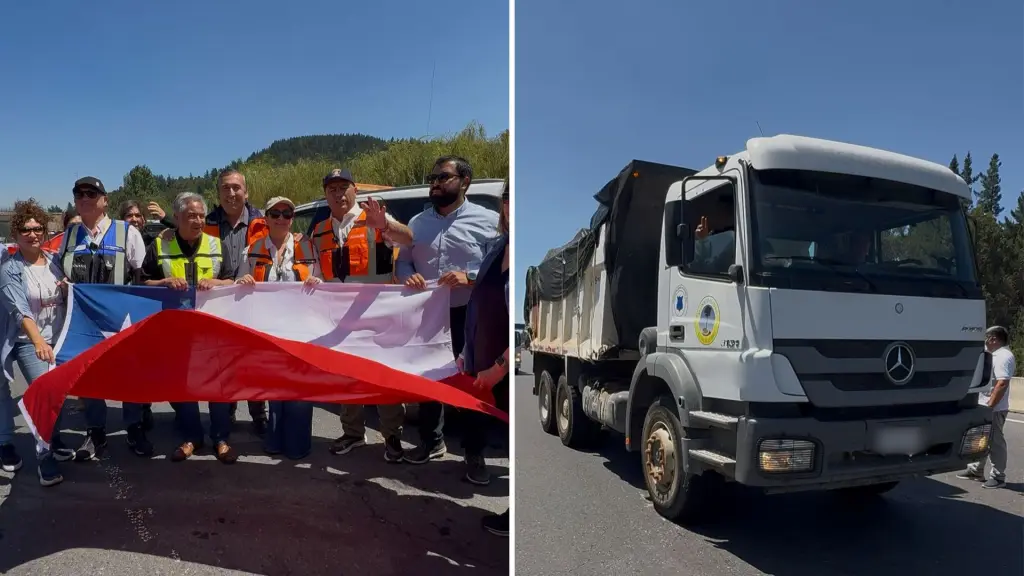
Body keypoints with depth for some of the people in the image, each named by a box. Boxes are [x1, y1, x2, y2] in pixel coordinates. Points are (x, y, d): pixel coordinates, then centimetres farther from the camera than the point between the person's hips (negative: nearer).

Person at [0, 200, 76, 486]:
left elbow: (67, 300, 16)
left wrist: (69, 288, -9)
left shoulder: (55, 261, 3)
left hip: (59, 336, 4)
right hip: (29, 341, -4)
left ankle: (53, 439, 30)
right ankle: (44, 456, -4)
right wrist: (38, 341, -37)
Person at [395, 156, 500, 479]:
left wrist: (470, 278, -22)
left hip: (471, 315, -4)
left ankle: (474, 452, 19)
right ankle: (431, 442, 34)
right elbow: (402, 261, 15)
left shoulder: (487, 221, -4)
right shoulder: (417, 222, 11)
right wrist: (408, 276, -8)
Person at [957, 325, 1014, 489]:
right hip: (985, 406, 10)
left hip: (994, 409, -10)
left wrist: (990, 406, -27)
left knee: (995, 442, -1)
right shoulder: (997, 355, 15)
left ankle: (998, 477, 7)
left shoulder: (1004, 357, -18)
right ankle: (976, 470, 26)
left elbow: (1002, 384, -27)